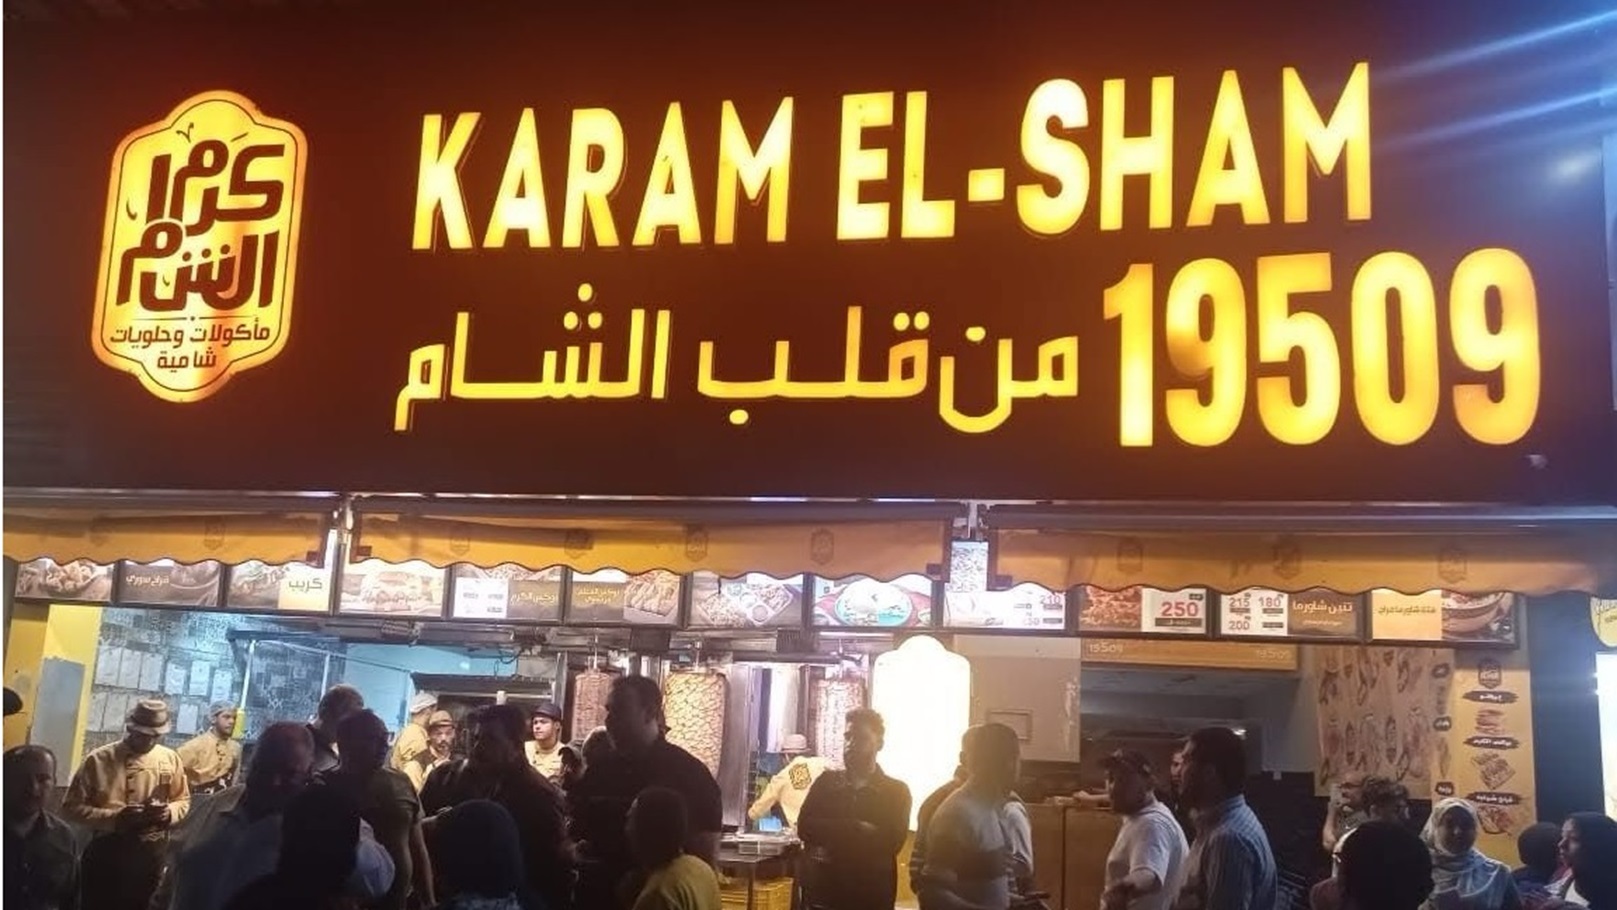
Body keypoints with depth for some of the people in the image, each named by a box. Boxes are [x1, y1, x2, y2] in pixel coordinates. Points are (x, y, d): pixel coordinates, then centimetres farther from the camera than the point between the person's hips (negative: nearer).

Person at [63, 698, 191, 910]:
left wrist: (169, 813, -11)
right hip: (107, 853, -2)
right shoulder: (99, 760, -7)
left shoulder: (170, 759, 3)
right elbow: (71, 807, -7)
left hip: (152, 855, 3)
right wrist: (114, 818, -21)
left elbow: (183, 800, 13)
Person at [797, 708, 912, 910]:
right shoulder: (826, 782, 10)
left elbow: (892, 842, -9)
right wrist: (858, 830, -11)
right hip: (824, 893, 2)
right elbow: (805, 827, -2)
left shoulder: (896, 791, 4)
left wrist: (832, 834, -10)